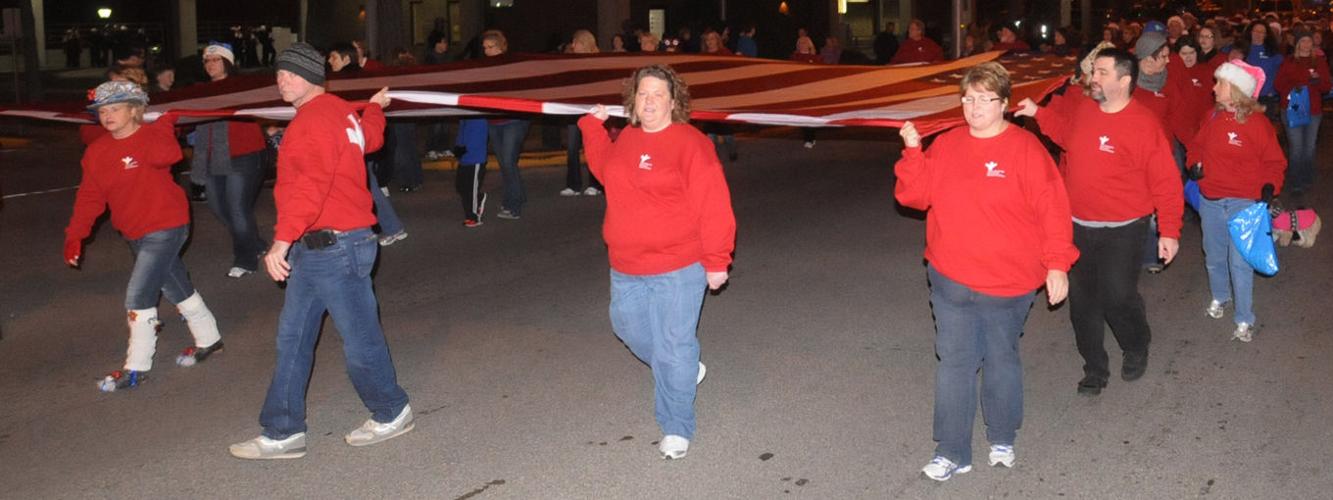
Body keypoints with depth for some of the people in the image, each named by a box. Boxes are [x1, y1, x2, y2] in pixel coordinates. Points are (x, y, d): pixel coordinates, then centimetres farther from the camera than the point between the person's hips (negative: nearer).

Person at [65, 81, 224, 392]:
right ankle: (208, 340, 37)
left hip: (164, 228, -7)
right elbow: (89, 197, 9)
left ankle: (136, 369, 2)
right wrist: (75, 235, 4)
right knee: (176, 288, 19)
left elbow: (167, 155, -37)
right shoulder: (96, 152, 6)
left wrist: (163, 125, -34)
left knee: (138, 296, -9)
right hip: (135, 235, 8)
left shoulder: (152, 136, -13)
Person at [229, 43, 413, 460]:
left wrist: (282, 241, -31)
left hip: (333, 248, -11)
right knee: (292, 339, 11)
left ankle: (391, 414, 23)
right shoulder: (341, 112, 14)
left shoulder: (315, 121, -17)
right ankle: (283, 433, 17)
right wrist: (375, 108, 57)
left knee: (358, 337, 3)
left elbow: (309, 186, -28)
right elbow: (371, 137, 36)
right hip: (314, 249, 11)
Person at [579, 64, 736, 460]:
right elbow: (604, 168, 30)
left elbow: (713, 206, -15)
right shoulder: (626, 140, 8)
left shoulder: (690, 143, -14)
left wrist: (717, 261, -16)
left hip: (678, 268, -7)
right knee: (630, 329, 22)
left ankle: (676, 428, 14)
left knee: (673, 346, -1)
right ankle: (683, 370, 47)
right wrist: (593, 127, 23)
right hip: (627, 268, 7)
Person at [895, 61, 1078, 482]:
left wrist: (1057, 265, -12)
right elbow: (915, 195, 1)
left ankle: (1002, 439, 34)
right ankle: (952, 452, 13)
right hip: (950, 278, 3)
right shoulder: (946, 145, 5)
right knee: (954, 361, 5)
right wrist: (912, 152, -11)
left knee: (1001, 359, 14)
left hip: (1008, 283, -3)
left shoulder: (1025, 148, -7)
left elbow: (1052, 209, -9)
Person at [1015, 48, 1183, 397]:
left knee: (1118, 297, 0)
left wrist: (1169, 232, -14)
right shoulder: (1084, 110, 1)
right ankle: (1094, 368, 27)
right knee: (1082, 300, 10)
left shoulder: (1144, 125, -17)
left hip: (1121, 231, -6)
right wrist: (1038, 113, 15)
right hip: (1078, 225, 6)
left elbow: (1166, 182, -15)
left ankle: (1136, 349, 33)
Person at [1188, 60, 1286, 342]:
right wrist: (1194, 164, 0)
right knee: (1214, 256, 18)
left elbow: (1274, 162, -4)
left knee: (1239, 262, -5)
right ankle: (1219, 298, 42)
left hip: (1242, 202, -5)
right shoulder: (1213, 118, 2)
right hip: (1209, 200, 6)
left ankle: (1245, 320, 6)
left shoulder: (1257, 124, -13)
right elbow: (1198, 145, 19)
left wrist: (1269, 187, -19)